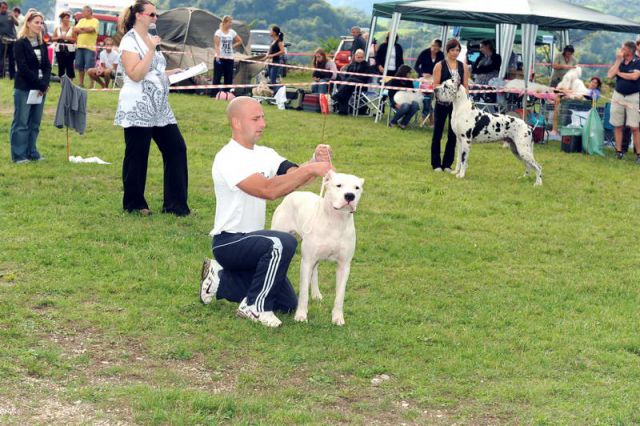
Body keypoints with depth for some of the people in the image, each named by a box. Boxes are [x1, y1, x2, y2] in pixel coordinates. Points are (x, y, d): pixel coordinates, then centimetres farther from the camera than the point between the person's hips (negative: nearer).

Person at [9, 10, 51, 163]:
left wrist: (44, 84, -9)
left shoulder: (42, 44, 12)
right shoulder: (20, 44, -7)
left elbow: (47, 66, 7)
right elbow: (23, 68, -14)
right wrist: (39, 84, -15)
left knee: (35, 123, 8)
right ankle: (18, 155, 2)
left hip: (40, 89, 6)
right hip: (24, 89, -6)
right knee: (21, 122, -2)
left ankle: (31, 152, 16)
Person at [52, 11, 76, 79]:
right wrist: (59, 38, -8)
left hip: (69, 49, -2)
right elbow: (53, 38, 10)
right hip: (59, 49, 2)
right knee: (61, 66, 3)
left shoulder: (72, 28, 1)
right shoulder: (57, 28, 8)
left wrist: (68, 38, -16)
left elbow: (74, 39, -1)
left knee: (69, 66, -3)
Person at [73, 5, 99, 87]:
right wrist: (85, 30, -8)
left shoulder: (95, 21, 1)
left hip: (89, 47, -6)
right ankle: (81, 83, 17)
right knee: (80, 66, 8)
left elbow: (91, 29, -16)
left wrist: (81, 29, -3)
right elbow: (75, 30, 8)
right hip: (80, 46, 6)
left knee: (89, 68, -9)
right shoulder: (81, 21, 19)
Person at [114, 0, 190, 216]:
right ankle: (134, 204, 15)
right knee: (137, 156, 1)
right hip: (137, 109, -8)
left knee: (176, 148, 3)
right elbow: (136, 74, -21)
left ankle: (175, 204, 8)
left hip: (159, 107, 8)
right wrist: (151, 50, -19)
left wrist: (173, 73, 12)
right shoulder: (129, 41, -10)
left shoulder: (151, 38, 16)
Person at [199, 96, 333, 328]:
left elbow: (294, 176, -8)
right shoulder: (228, 159, -20)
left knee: (287, 304, 10)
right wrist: (310, 169, -36)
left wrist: (316, 162, -29)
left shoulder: (264, 154, 7)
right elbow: (267, 189, -34)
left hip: (251, 240, 9)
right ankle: (254, 306, -16)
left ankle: (221, 279, 23)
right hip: (229, 242, -8)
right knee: (283, 243, -34)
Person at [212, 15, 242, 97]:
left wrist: (232, 46, 8)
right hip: (220, 58, -5)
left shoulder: (232, 32, 10)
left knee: (229, 78, 3)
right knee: (217, 77, -6)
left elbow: (240, 41, 22)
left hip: (229, 58, 5)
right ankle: (214, 94, -5)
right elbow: (216, 45, -9)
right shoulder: (218, 32, -2)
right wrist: (217, 55, -20)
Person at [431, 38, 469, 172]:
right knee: (438, 133, 1)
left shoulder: (463, 67, 9)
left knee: (453, 135, 5)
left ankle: (447, 164, 12)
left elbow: (465, 85, 8)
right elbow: (435, 85, -5)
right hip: (442, 102, -3)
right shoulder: (439, 66, 0)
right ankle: (436, 164, 7)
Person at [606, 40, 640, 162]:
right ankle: (619, 151, 14)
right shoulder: (619, 62, 8)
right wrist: (618, 60, -7)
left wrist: (619, 73, -6)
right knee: (618, 126, 6)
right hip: (618, 96, 5)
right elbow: (610, 75, -4)